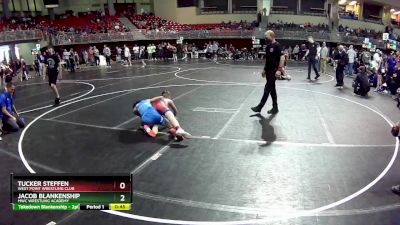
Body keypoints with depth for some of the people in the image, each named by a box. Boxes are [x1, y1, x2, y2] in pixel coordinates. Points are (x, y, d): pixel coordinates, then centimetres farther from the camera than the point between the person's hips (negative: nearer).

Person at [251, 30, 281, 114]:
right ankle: (275, 107, 19)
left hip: (273, 71, -9)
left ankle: (260, 107, 0)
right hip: (268, 70, 9)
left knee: (267, 89, -5)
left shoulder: (277, 46, -12)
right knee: (272, 89, 12)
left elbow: (281, 58, -19)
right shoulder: (268, 46, 13)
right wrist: (265, 70, 20)